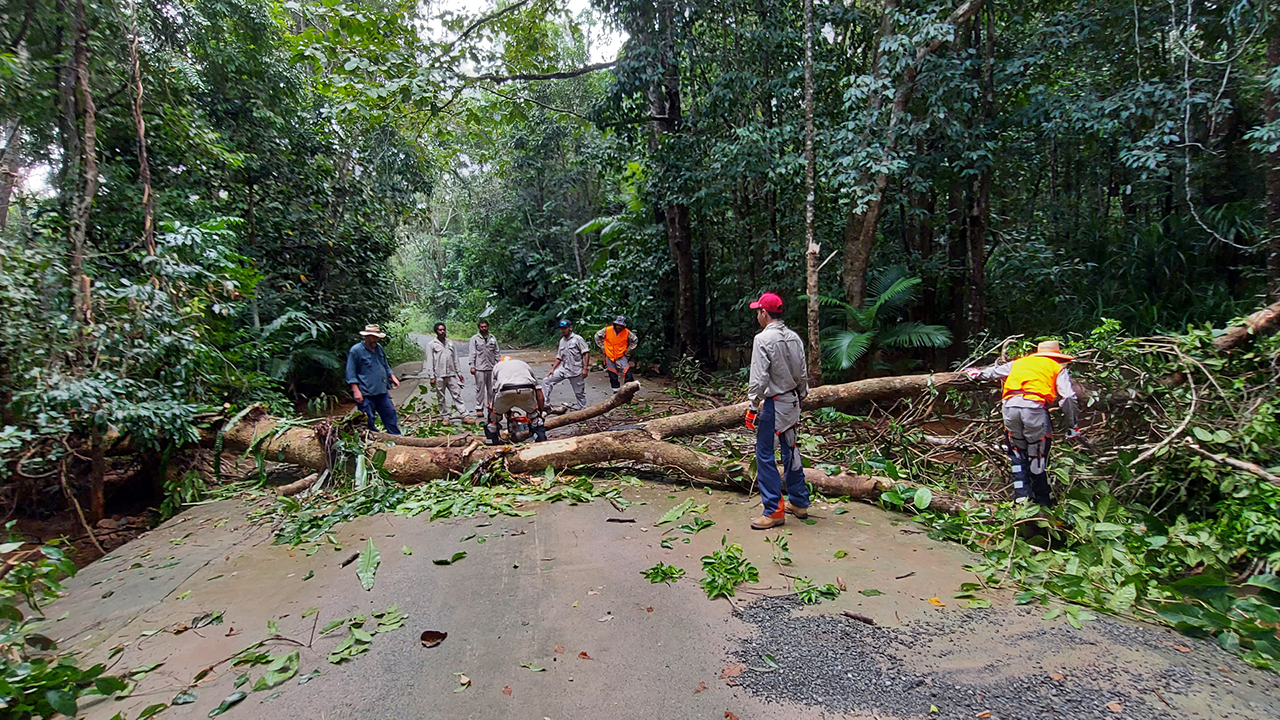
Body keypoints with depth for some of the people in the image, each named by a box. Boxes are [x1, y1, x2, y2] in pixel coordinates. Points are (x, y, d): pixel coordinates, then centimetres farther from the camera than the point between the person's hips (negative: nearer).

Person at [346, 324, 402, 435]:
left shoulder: (379, 348, 13)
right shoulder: (355, 350, -8)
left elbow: (386, 366, 26)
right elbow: (351, 373, -10)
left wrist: (392, 377, 11)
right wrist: (356, 390, -15)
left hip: (382, 391, 7)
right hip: (365, 394, -7)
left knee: (390, 413, 10)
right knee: (368, 420, 1)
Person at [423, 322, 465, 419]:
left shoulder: (450, 343, 13)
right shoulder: (431, 344, 1)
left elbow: (456, 359, 16)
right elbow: (429, 362, -2)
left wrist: (459, 372, 10)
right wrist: (432, 376, -8)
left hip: (451, 374, 3)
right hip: (439, 376, -2)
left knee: (457, 395, -2)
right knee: (441, 397, 5)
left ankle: (464, 415, -3)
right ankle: (445, 416, 13)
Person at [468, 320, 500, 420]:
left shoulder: (492, 338, 13)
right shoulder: (475, 338, 2)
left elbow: (496, 352, 17)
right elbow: (471, 353, -1)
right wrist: (472, 366, -8)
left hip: (491, 367, 4)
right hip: (480, 368, -3)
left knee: (491, 389, 8)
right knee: (480, 389, -1)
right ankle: (479, 409, 5)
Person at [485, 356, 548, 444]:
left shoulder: (497, 366, 37)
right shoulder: (524, 364, 39)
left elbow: (495, 390, 35)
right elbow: (539, 392, 34)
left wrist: (507, 412, 45)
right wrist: (543, 410, 42)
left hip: (505, 391, -1)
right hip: (527, 391, 1)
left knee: (495, 411, 29)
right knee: (533, 412, 30)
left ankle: (491, 438, 33)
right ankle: (541, 437, 26)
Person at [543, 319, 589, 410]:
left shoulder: (577, 339, -6)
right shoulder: (562, 341, 14)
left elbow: (586, 353, -11)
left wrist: (585, 368, -17)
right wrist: (552, 369, 8)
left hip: (576, 371, -6)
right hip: (563, 369, 6)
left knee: (579, 393, 2)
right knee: (546, 382, -4)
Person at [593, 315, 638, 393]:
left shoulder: (627, 332, -11)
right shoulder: (607, 330, -12)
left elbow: (634, 340, 6)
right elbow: (597, 336, 4)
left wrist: (628, 350, 1)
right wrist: (602, 347, 3)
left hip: (621, 356, -1)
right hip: (610, 356, 1)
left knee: (627, 373, -17)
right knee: (613, 376, 10)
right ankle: (616, 391, 24)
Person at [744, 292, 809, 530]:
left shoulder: (763, 339, -15)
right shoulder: (794, 337, 7)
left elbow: (758, 379, -18)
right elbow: (802, 374, 12)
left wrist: (752, 408, -13)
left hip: (773, 403, -8)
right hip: (792, 402, 8)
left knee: (765, 455, -1)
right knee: (791, 451, 17)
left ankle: (774, 511, 2)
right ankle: (799, 503, 27)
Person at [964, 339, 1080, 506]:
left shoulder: (1019, 363, 29)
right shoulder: (1057, 368, 21)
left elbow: (993, 371, 40)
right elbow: (1068, 397, 9)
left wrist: (977, 373, 60)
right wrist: (1072, 426, 15)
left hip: (1009, 406, 3)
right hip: (1034, 406, -3)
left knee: (1017, 452, 15)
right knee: (1038, 455, 7)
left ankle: (1021, 496, 13)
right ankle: (1043, 501, 14)